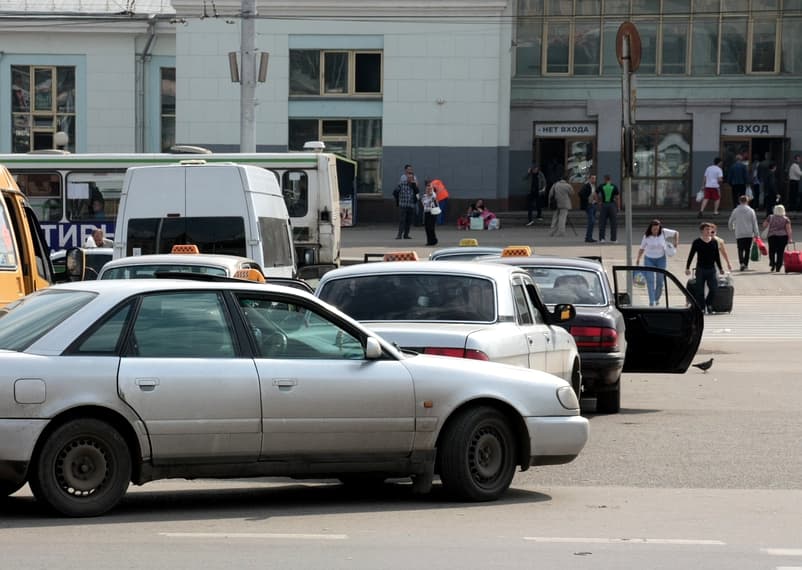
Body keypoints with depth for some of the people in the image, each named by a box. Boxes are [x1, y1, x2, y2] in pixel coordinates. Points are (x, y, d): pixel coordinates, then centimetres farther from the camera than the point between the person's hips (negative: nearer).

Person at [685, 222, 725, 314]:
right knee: (700, 291, 0)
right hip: (700, 269, -2)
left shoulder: (714, 242, 7)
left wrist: (720, 268, 15)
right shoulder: (697, 242, -2)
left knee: (714, 289, -7)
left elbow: (717, 256, 14)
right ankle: (701, 307, 11)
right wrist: (687, 268, -5)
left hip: (711, 269, 2)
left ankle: (708, 304, 17)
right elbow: (691, 256, 0)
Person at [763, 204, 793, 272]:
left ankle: (772, 263, -12)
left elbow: (764, 225, 6)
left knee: (772, 251, 9)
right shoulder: (786, 219, 2)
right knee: (780, 252, 3)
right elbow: (788, 229, -6)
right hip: (783, 236, 0)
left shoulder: (770, 217, 3)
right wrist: (790, 238, -7)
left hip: (772, 236, 0)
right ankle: (778, 267, 0)